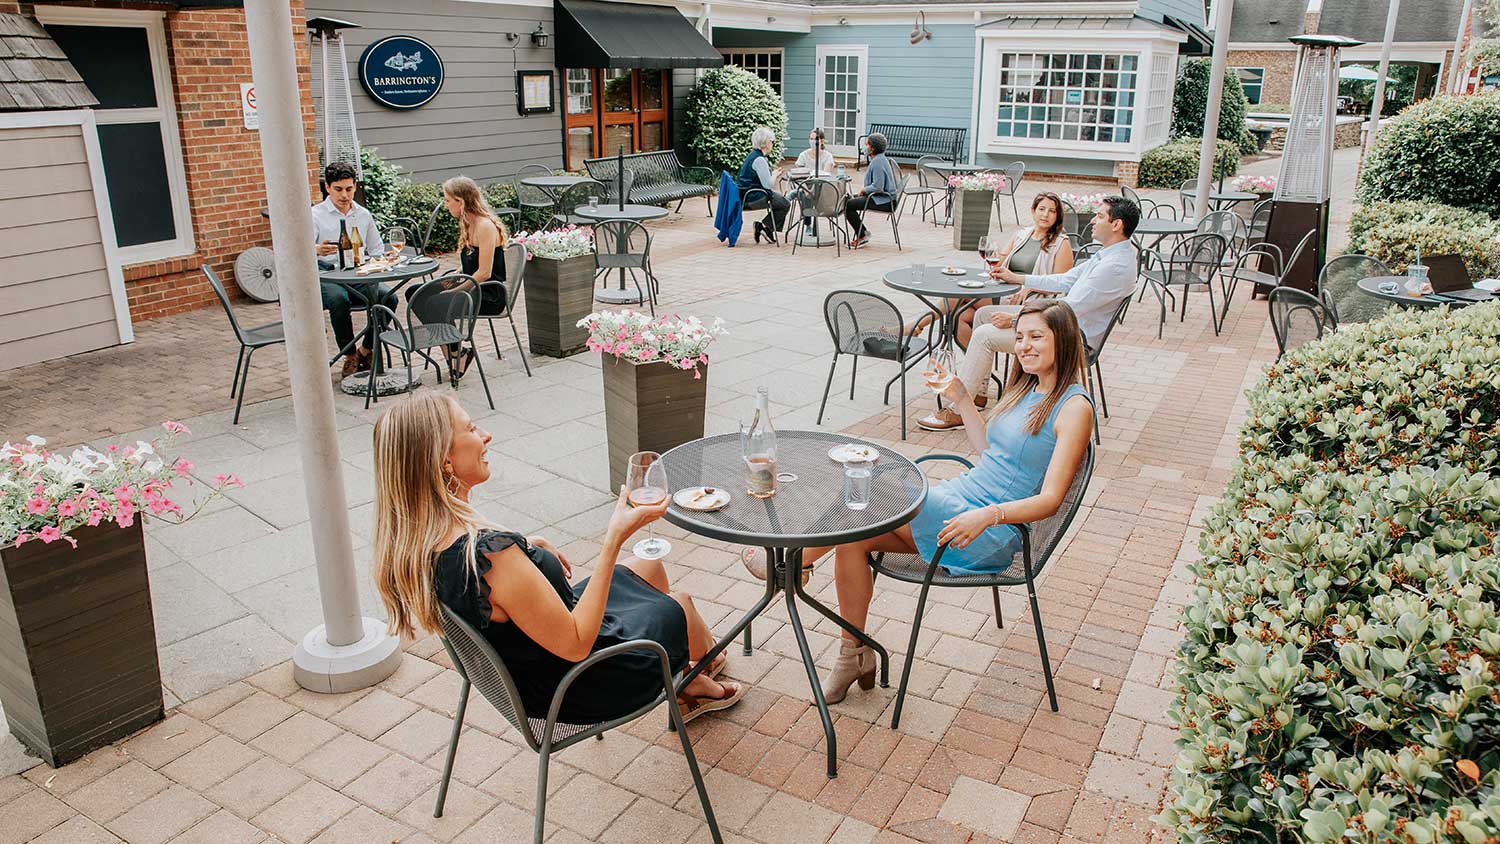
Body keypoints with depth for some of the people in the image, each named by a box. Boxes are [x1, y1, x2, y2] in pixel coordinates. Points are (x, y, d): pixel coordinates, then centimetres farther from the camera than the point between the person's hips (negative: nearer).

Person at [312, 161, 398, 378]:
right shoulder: (315, 215, 3)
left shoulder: (363, 214, 17)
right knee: (339, 299, -37)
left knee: (388, 297, -26)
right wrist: (317, 250, -36)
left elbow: (377, 249, 23)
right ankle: (349, 357, -18)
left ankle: (366, 350, -7)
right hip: (327, 278, -3)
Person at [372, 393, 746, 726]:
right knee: (680, 605, 20)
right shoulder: (490, 552, -41)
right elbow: (576, 645, -32)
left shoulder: (417, 540, -13)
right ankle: (708, 660, 57)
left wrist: (523, 547, 3)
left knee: (647, 566, 25)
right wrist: (614, 539, -32)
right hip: (575, 689, -7)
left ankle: (689, 688, 45)